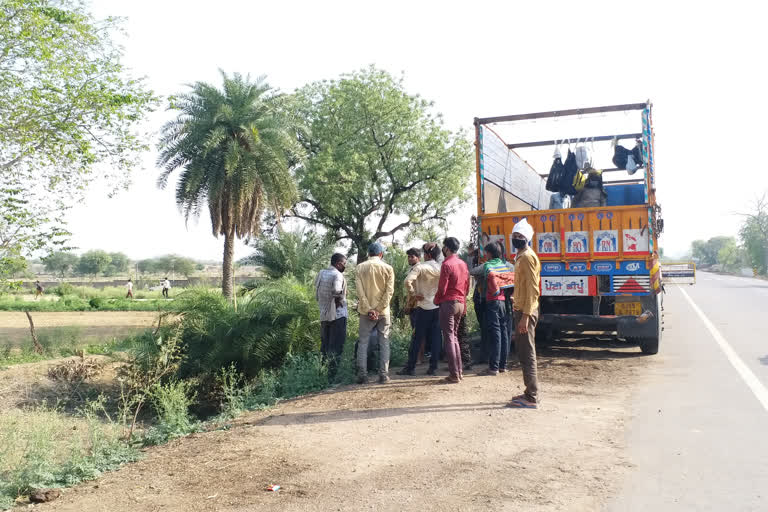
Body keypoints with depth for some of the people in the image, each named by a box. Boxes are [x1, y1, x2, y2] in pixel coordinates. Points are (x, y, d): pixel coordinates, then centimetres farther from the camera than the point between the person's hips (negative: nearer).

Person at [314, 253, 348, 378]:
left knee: (325, 344, 15)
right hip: (337, 314, -7)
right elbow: (337, 291, -29)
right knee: (336, 345, 1)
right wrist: (340, 302, -12)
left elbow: (316, 294, 10)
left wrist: (323, 306, 12)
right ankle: (333, 371, 3)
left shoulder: (320, 273, 9)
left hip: (323, 314, 7)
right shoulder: (337, 275, -14)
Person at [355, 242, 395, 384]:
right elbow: (389, 291, -8)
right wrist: (379, 309, -10)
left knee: (363, 343, 6)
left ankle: (362, 375, 2)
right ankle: (383, 375, 6)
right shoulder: (388, 268, 0)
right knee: (384, 343, 8)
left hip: (366, 311, 0)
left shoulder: (360, 267, 0)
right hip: (383, 312, 0)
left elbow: (359, 289, -7)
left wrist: (368, 309, -10)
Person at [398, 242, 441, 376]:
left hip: (424, 306, -4)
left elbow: (408, 280, -22)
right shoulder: (441, 268, 3)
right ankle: (433, 367, 8)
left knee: (417, 338, 1)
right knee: (435, 338, 7)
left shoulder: (420, 267, -10)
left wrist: (413, 294, -10)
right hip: (438, 306, 4)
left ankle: (410, 367, 5)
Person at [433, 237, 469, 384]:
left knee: (449, 338, -3)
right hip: (461, 303, 8)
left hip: (448, 303, -8)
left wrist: (436, 300, 2)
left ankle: (454, 375, -4)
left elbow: (442, 288, -14)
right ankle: (459, 371, 18)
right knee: (454, 336, 17)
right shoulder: (463, 264, 11)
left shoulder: (447, 264, -13)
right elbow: (467, 287, 14)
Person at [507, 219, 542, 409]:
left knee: (527, 354, -6)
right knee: (523, 352, 15)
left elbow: (532, 289, -19)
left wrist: (525, 316, -22)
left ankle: (531, 398, -2)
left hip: (526, 312, -10)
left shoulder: (527, 257, -13)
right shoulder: (521, 257, 17)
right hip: (521, 310, 10)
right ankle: (530, 392, 23)